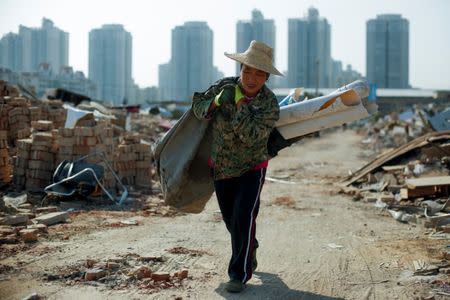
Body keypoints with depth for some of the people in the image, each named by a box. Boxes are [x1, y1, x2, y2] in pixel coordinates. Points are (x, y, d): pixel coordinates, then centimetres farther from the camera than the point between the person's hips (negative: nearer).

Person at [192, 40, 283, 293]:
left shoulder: (270, 104, -21)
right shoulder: (226, 85, -12)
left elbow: (250, 136, -32)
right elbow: (198, 107, -5)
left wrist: (240, 104, -31)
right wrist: (215, 102, -25)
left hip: (251, 169, -4)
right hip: (221, 167, 4)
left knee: (244, 219, -17)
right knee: (231, 220, 17)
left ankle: (239, 274, -5)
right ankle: (249, 256, 44)